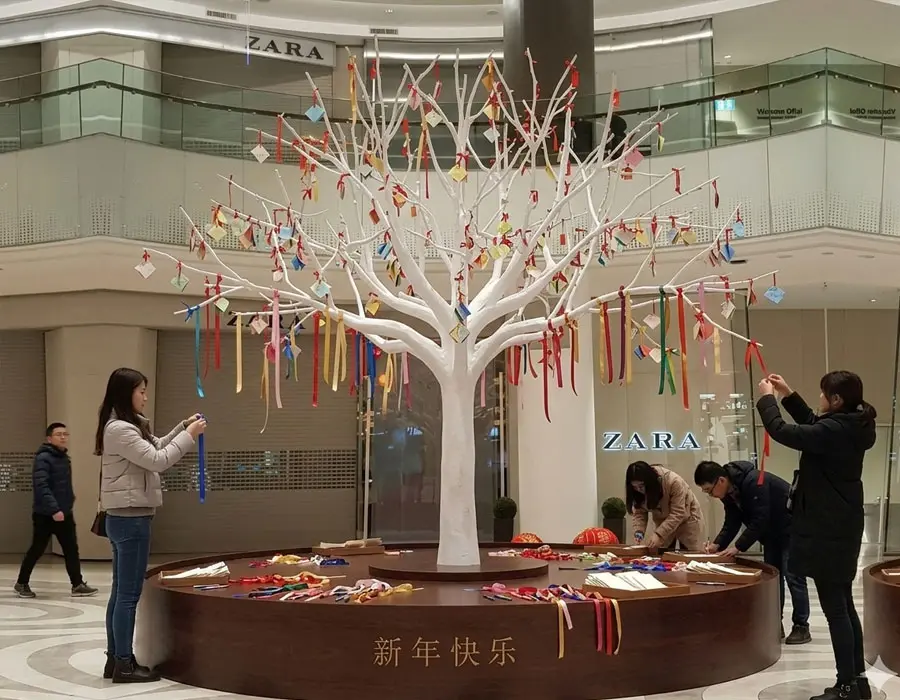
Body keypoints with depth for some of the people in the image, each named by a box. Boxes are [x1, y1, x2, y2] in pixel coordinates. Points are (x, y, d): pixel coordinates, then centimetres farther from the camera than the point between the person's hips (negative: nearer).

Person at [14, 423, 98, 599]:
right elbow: (41, 486, -24)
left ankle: (77, 585, 8)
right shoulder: (43, 458, -15)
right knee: (36, 550, 4)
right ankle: (22, 583, 19)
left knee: (71, 550, 4)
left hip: (65, 513, 8)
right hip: (45, 514, -8)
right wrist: (54, 509, -30)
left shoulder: (64, 458, 12)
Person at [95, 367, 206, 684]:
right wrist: (189, 435, -12)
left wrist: (183, 428, 14)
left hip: (126, 518, 11)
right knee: (129, 594, -6)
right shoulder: (119, 429, -17)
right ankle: (124, 663, -2)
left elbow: (156, 448, 26)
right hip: (130, 518, -11)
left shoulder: (130, 426, 14)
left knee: (121, 591, 12)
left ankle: (116, 659, 18)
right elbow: (158, 461, -20)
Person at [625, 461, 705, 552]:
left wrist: (658, 534, -39)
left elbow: (678, 514, -33)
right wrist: (639, 532, -30)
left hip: (686, 517, -4)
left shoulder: (674, 482, -35)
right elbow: (638, 513, -12)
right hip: (662, 521, 4)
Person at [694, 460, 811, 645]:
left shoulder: (753, 482, -32)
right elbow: (731, 523, 0)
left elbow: (760, 520, -33)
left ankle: (801, 627, -1)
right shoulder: (729, 493, -3)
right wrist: (717, 544, -15)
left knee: (792, 576, -8)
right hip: (771, 531, 9)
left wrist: (738, 546, -30)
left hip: (791, 527, -9)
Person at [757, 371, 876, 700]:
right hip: (841, 525, 10)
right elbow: (812, 425, 23)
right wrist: (788, 395, 19)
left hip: (827, 529, -10)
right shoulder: (850, 427, 6)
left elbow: (782, 432, -20)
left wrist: (767, 398, -4)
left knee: (834, 608, -3)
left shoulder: (834, 431, -23)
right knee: (844, 604, 16)